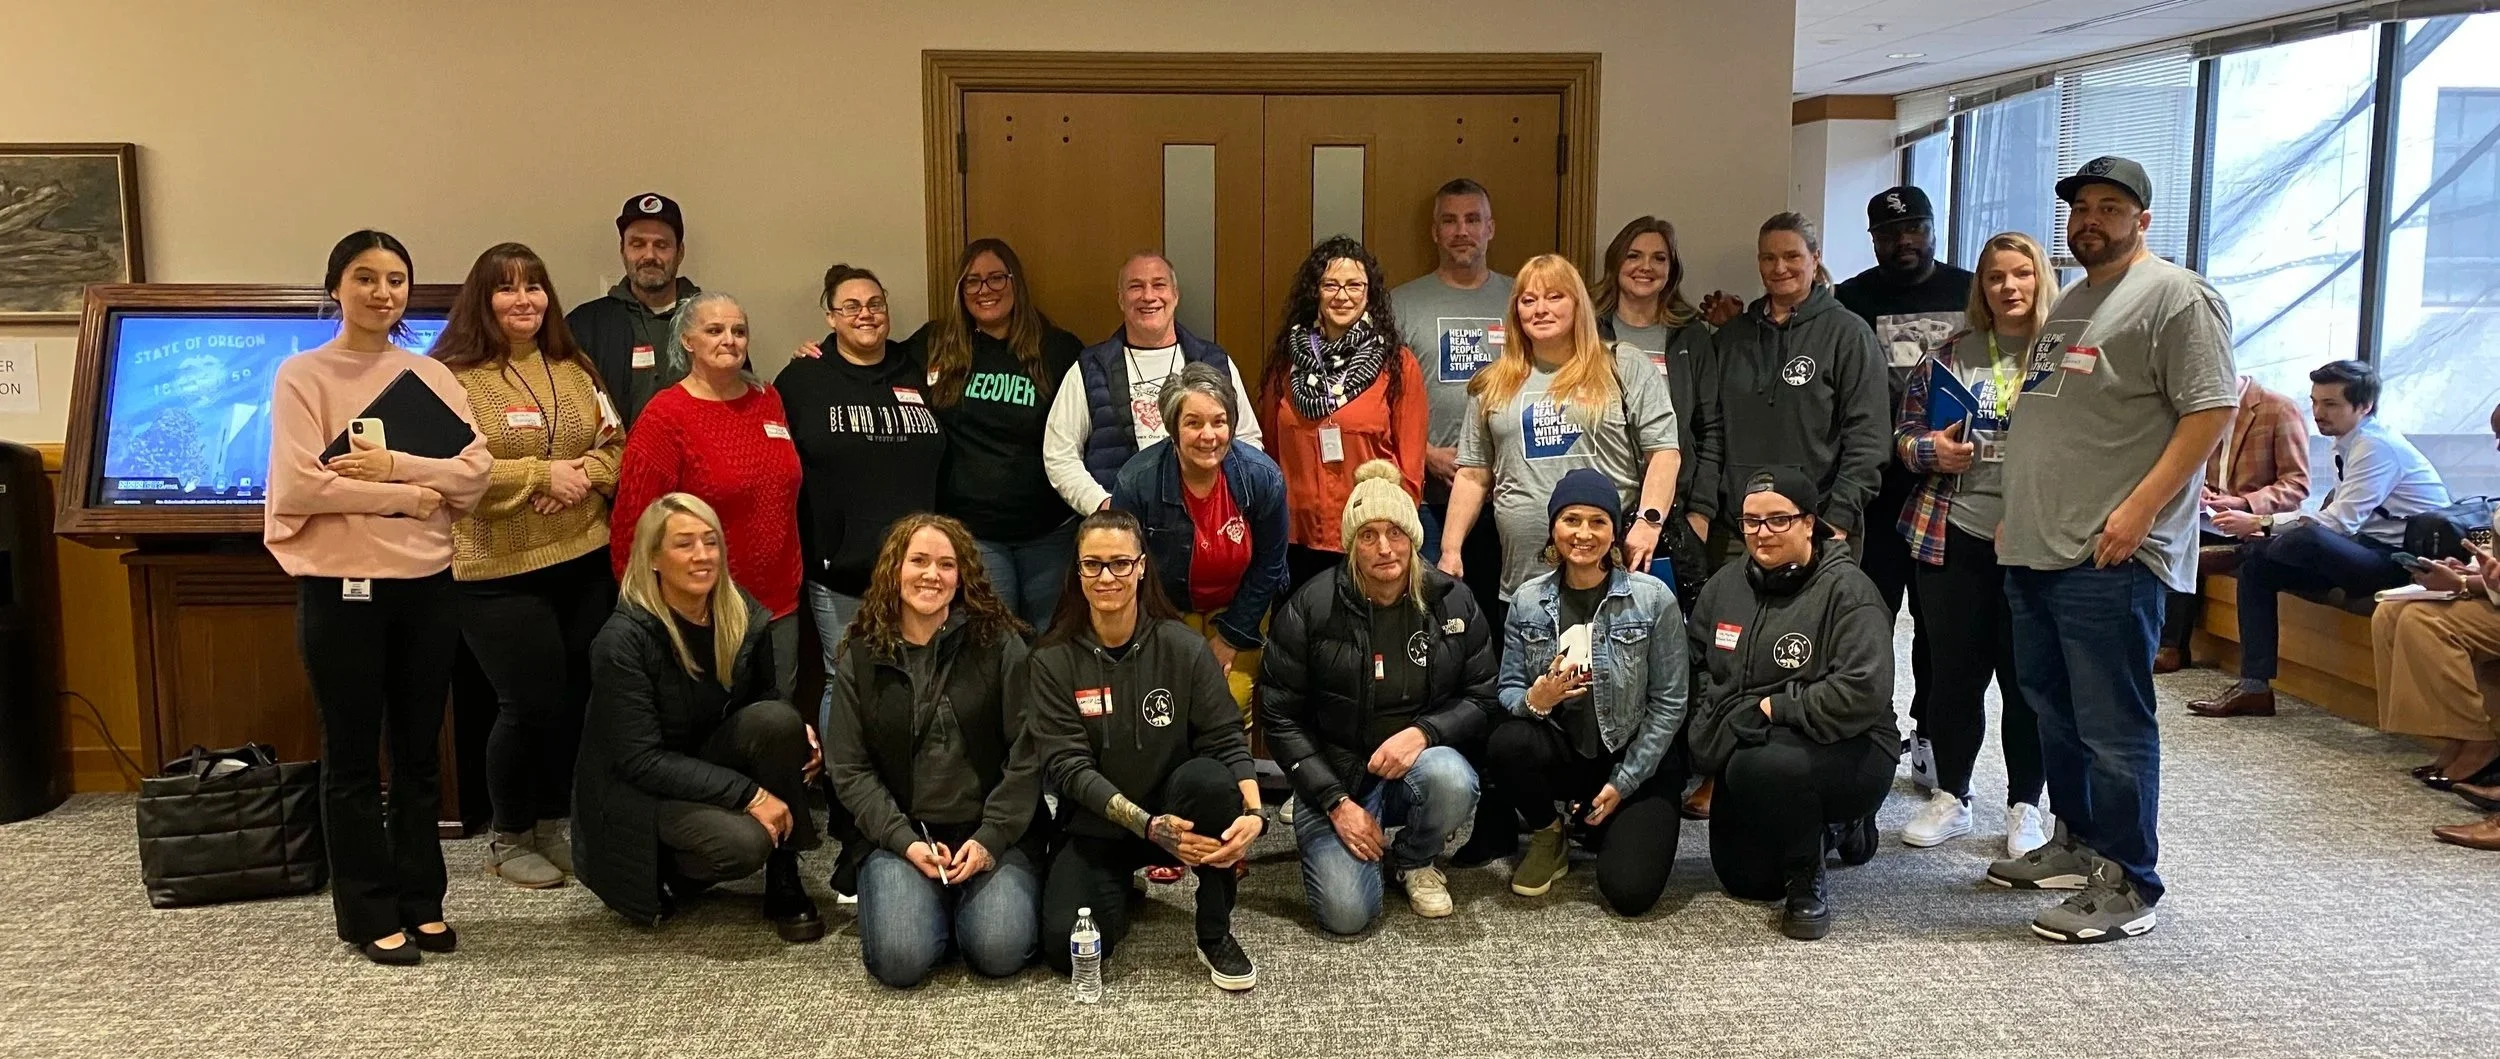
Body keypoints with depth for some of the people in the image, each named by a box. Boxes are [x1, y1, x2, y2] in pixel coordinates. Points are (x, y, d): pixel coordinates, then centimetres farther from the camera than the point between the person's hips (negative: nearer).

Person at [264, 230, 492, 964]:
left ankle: (421, 902, 22)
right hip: (341, 586, -4)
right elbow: (302, 483, -15)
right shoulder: (303, 376, -4)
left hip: (427, 582, 4)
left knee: (419, 750, 12)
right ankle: (369, 914, 15)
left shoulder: (432, 376, 7)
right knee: (353, 756, 5)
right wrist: (408, 495, -13)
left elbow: (476, 472, -3)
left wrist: (392, 465, -15)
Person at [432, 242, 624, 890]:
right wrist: (542, 474, -19)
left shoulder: (575, 369, 10)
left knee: (580, 697, 11)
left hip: (585, 559, 6)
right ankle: (509, 839, 18)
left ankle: (556, 823, 29)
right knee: (532, 705, -2)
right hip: (500, 570, -6)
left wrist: (585, 474, -11)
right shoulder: (455, 376, -9)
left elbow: (615, 447, 9)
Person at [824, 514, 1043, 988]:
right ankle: (934, 902, 11)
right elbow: (848, 769, 2)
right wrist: (904, 842, -11)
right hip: (901, 837, 1)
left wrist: (990, 840, -12)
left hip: (993, 835, -1)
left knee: (1000, 950, -22)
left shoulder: (999, 644, 0)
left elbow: (1027, 754, -3)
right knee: (900, 959, -22)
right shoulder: (861, 659, 5)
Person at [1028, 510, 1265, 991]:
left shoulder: (1181, 647, -6)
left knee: (1211, 779, -34)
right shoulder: (1052, 661, -7)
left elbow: (1225, 739, -9)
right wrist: (1148, 825, -24)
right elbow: (1066, 766, -13)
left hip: (1177, 811, 0)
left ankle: (1216, 935, -13)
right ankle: (1115, 889, 13)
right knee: (1070, 947, -25)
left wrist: (1253, 812, -28)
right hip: (1095, 827, 0)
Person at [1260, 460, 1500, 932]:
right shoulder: (1310, 608, -9)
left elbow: (1485, 698, 1)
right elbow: (1280, 716, -6)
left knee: (1450, 780, -35)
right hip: (1337, 775, -2)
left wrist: (1423, 733, -20)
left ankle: (1415, 859, 0)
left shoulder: (1453, 601, -3)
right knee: (1346, 912, -20)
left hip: (1422, 758, 2)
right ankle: (1318, 834, 16)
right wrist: (1337, 803, -13)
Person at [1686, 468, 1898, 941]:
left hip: (1845, 751, -7)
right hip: (1744, 750, 7)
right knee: (1744, 880, 9)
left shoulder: (1846, 589, -16)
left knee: (1760, 766, -38)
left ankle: (1809, 880, -11)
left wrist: (1774, 708, -20)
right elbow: (1697, 667, 15)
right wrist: (1713, 729, 0)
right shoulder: (1726, 584, 5)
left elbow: (1863, 692, -27)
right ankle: (1833, 826, 34)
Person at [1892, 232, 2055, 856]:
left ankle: (2025, 805, 19)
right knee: (1953, 671, 8)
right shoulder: (1953, 354, 9)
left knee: (2025, 676, 5)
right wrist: (1929, 450, -8)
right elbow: (1905, 430, 12)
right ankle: (1950, 797, 22)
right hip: (1954, 536, 2)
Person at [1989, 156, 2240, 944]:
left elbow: (2212, 411, -15)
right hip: (2036, 550, 9)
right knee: (2053, 710, 16)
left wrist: (2137, 510, -20)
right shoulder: (2070, 304, 22)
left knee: (2111, 725, -5)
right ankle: (2076, 845, 29)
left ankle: (2125, 887, 3)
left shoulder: (2175, 296, -6)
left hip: (2110, 555, -9)